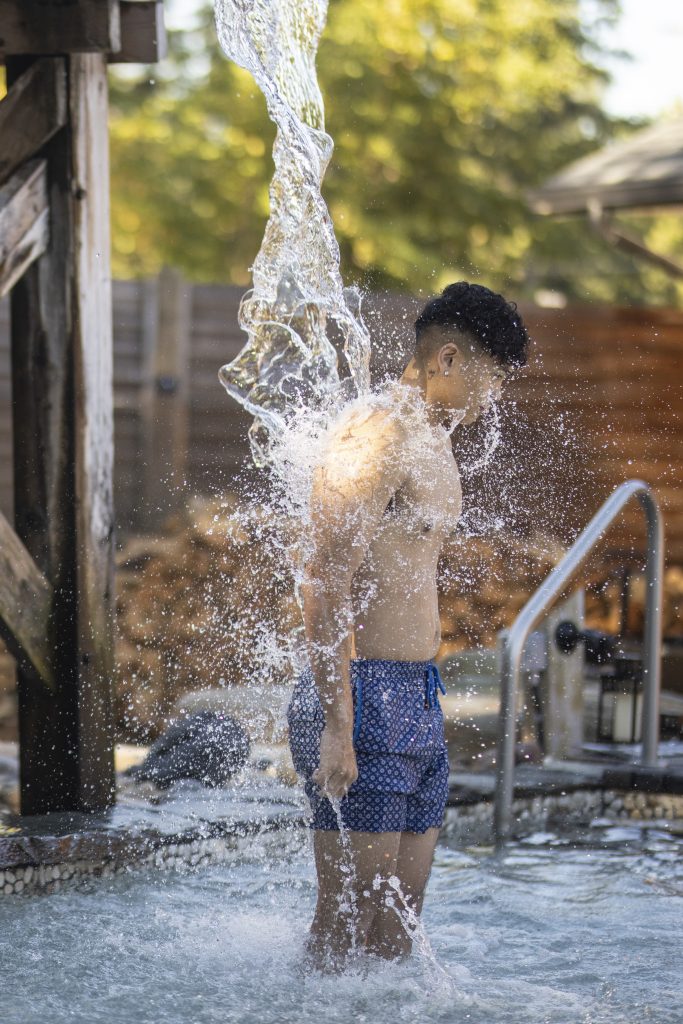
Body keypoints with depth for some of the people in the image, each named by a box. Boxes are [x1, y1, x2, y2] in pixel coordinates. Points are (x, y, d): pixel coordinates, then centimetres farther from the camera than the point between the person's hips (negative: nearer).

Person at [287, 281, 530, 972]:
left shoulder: (432, 442, 18)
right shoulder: (374, 435, -14)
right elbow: (325, 587, -20)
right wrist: (336, 728, -25)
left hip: (417, 706, 10)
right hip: (363, 704, -10)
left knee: (397, 930, 10)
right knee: (345, 926, -6)